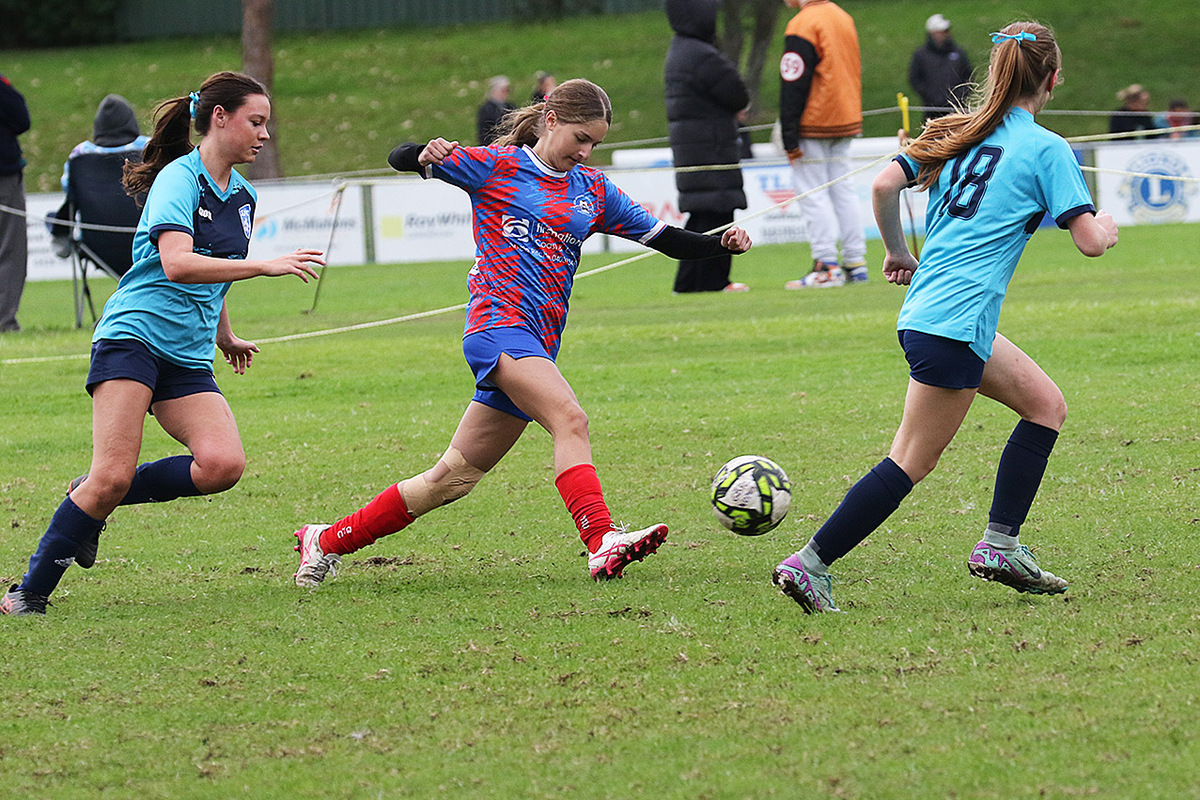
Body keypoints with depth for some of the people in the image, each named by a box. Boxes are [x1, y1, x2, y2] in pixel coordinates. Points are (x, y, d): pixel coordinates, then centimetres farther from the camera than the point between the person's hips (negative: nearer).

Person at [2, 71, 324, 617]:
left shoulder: (242, 197, 16)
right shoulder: (178, 179, -9)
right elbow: (177, 265, -25)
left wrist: (226, 338, 45)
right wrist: (266, 265, -26)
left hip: (188, 360, 7)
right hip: (133, 338, -7)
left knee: (223, 464, -17)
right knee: (113, 474, -18)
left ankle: (96, 498, 3)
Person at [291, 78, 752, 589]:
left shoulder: (592, 190, 18)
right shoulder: (498, 165, 2)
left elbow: (666, 239, 18)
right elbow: (400, 159, -1)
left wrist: (721, 243, 0)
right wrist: (427, 155, -24)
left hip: (537, 344, 7)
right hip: (499, 326, -7)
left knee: (453, 477, 8)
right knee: (569, 420, -28)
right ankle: (602, 545, -40)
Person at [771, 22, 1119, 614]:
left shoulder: (958, 132, 12)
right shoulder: (1046, 148, -6)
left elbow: (884, 185, 4)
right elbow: (1089, 241, -10)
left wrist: (898, 253, 19)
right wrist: (1106, 228, 13)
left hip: (922, 311, 8)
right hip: (955, 325, -8)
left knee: (1046, 404, 18)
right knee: (911, 463, -4)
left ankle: (1000, 547, 15)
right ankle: (809, 564, -7)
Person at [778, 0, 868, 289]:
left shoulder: (802, 25, -15)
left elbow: (794, 85, -17)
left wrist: (790, 137, -15)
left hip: (814, 124, -8)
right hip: (846, 122, 8)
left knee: (811, 192, -3)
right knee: (842, 189, 12)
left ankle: (827, 266, -8)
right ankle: (855, 263, 11)